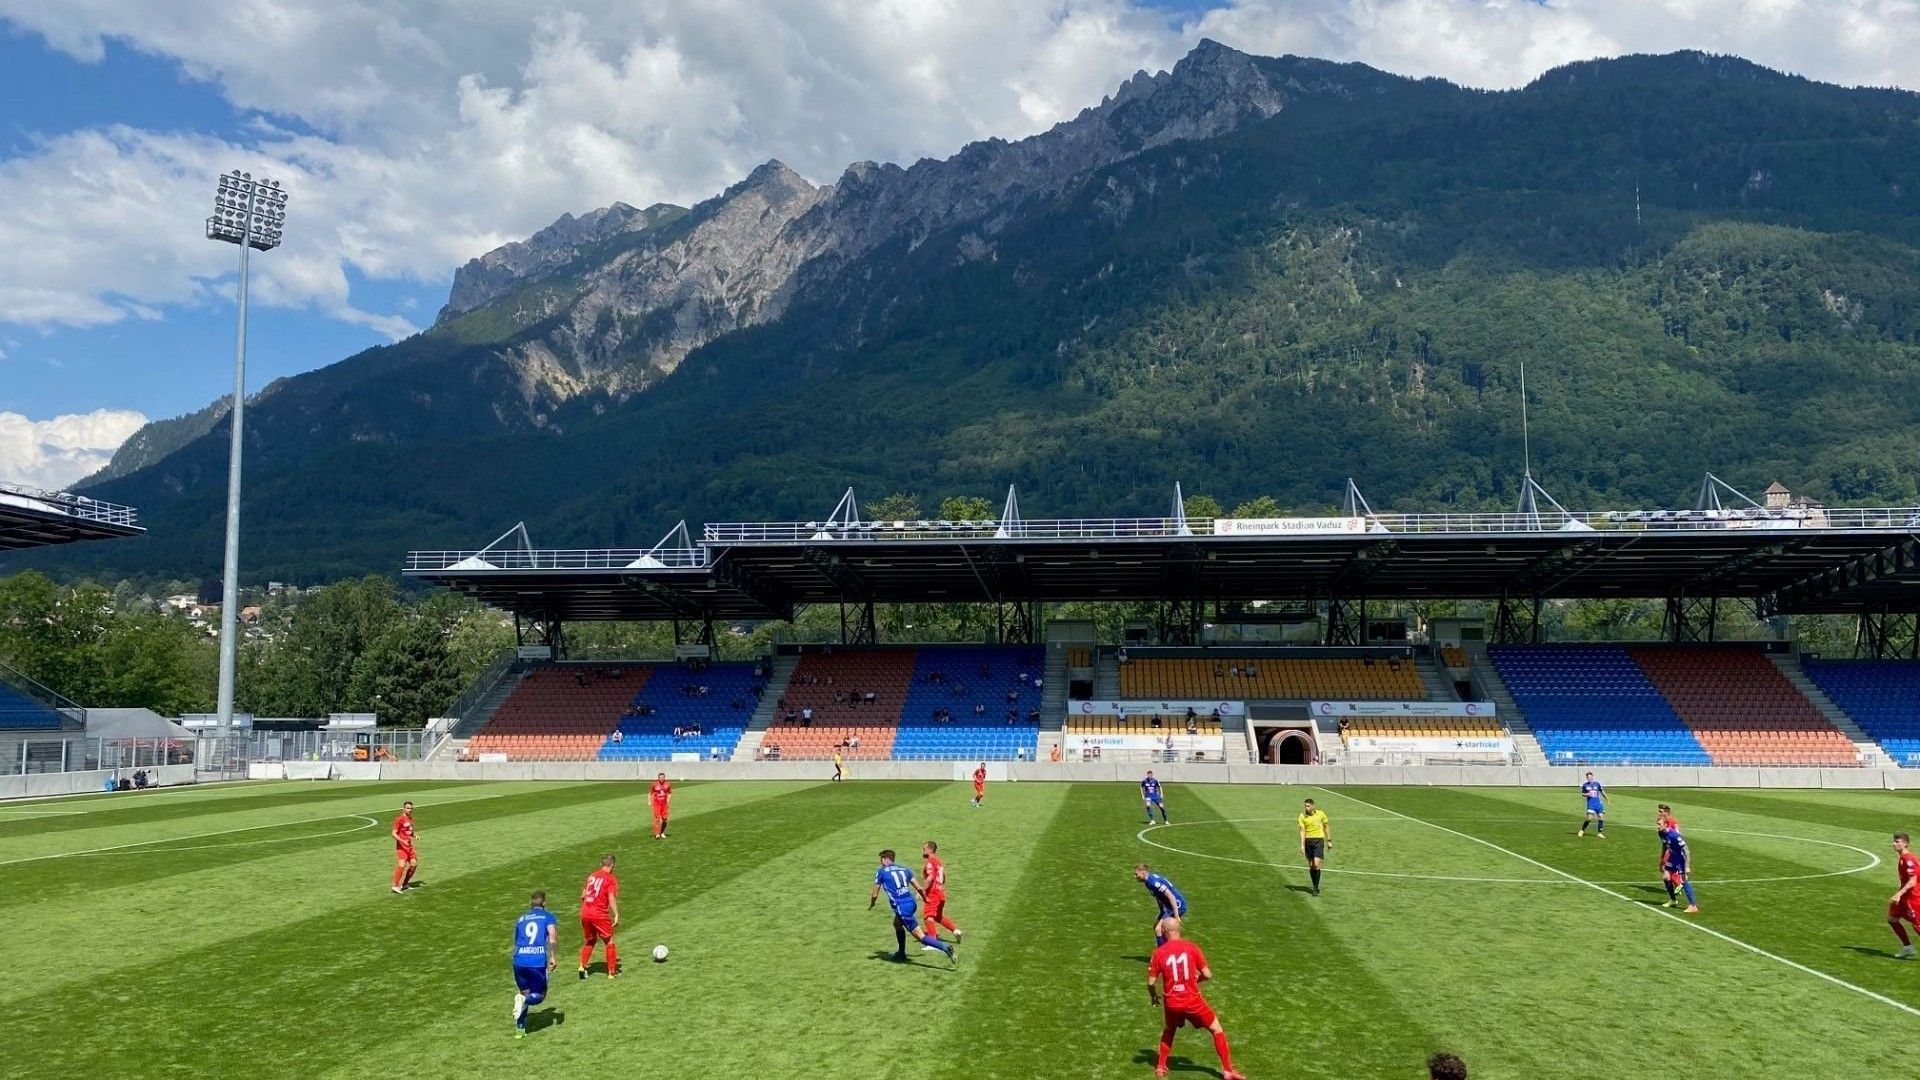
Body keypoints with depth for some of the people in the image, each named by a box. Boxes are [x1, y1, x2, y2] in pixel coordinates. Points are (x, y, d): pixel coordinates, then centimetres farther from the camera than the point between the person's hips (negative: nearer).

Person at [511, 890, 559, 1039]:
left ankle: (519, 1028, 9)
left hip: (518, 961, 4)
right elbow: (552, 936, -10)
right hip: (538, 961, -4)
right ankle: (524, 1000, -19)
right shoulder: (548, 917, 8)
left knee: (523, 992, 23)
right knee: (538, 996, 14)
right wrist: (554, 957, -5)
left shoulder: (520, 919, 21)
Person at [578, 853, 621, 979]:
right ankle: (612, 972, 11)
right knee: (609, 941, 9)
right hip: (600, 914, -6)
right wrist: (616, 915, -18)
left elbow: (582, 896, 18)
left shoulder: (591, 876, 13)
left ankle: (582, 966, 12)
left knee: (590, 941, 24)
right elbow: (611, 899, -17)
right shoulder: (611, 879, -5)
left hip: (585, 913, 6)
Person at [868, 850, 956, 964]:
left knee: (920, 936, -8)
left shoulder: (882, 872, 3)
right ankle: (901, 954, 43)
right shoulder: (904, 869, 17)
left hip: (901, 907, -7)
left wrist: (870, 905, 28)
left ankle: (946, 948, -24)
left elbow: (874, 894, 8)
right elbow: (918, 888, 13)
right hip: (911, 903, 7)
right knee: (897, 924, 34)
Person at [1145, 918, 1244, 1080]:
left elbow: (1151, 982, -3)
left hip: (1171, 1002, 2)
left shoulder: (1159, 953, -6)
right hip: (1193, 1000, -2)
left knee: (1168, 1031, 31)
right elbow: (1207, 975, -4)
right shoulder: (1192, 947, -7)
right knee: (1217, 1030, 15)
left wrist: (1153, 997, 18)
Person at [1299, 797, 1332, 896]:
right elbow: (1302, 831, -8)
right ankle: (1315, 886, 21)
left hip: (1319, 840, -2)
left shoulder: (1321, 814, -5)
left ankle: (1316, 888, -5)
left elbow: (1326, 827, 8)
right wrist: (1302, 845, -15)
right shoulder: (1302, 816, -5)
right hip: (1308, 841, 2)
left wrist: (1329, 840, 9)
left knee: (1316, 864, -14)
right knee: (1310, 865, 6)